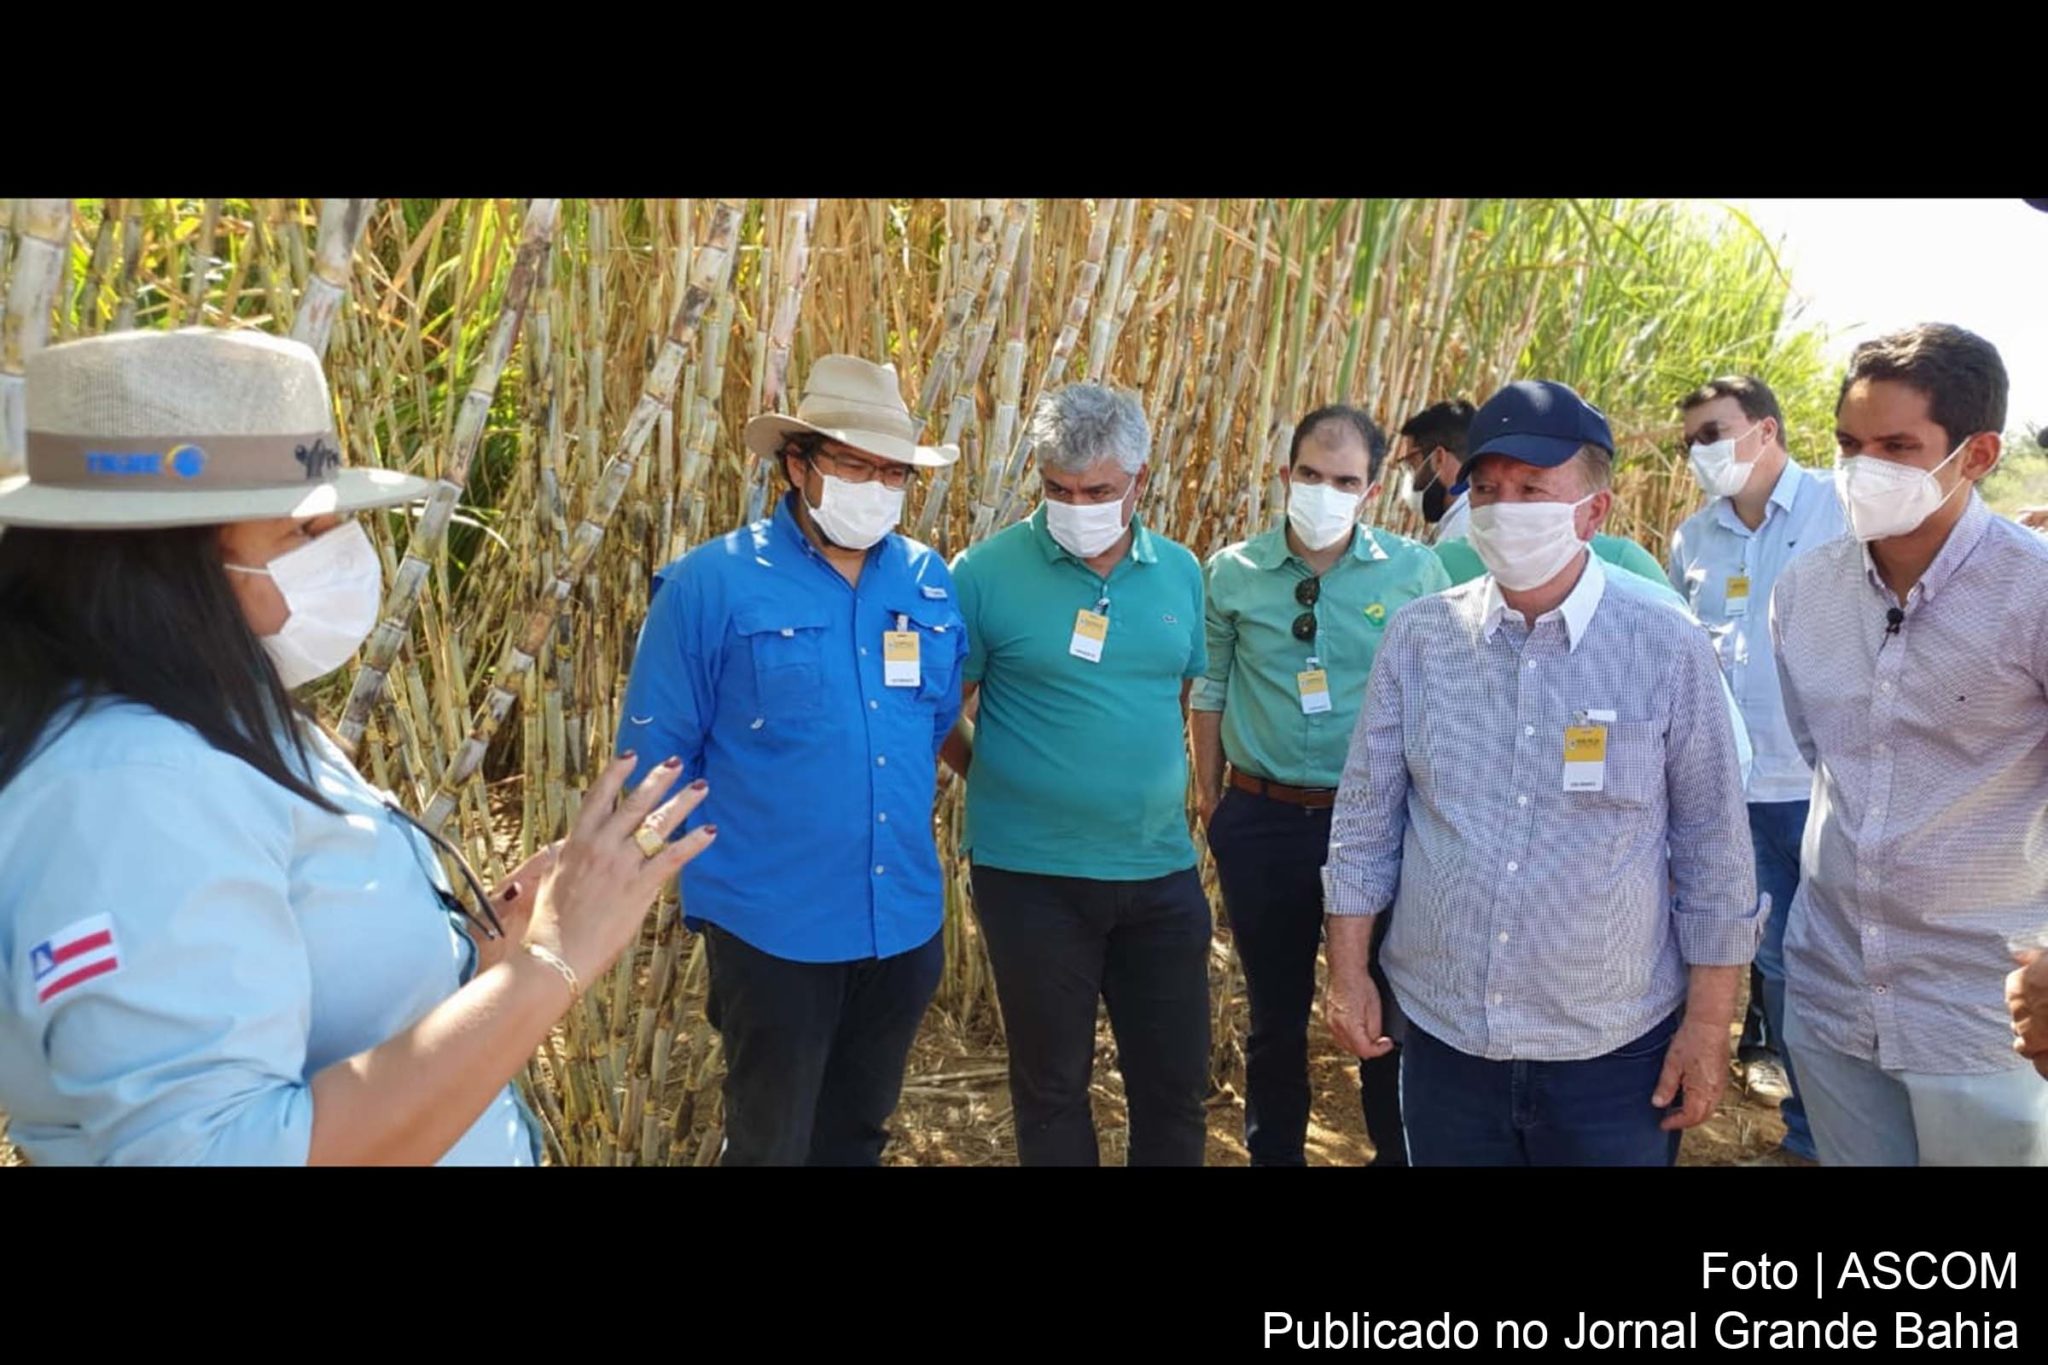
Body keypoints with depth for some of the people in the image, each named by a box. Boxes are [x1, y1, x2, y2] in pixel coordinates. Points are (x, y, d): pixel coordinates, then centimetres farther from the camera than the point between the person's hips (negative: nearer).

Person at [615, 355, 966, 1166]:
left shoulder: (930, 583, 2)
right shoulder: (712, 584, -12)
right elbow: (655, 753, -7)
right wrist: (717, 857, 0)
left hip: (906, 920, 5)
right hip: (775, 928, -4)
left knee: (858, 1130, 23)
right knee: (771, 1142, 13)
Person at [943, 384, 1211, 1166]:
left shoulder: (1180, 573, 3)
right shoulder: (987, 572, -11)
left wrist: (1153, 782, 12)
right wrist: (1003, 781, -1)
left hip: (1162, 873, 4)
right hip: (1033, 877, -3)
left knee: (1177, 1083, 15)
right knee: (1052, 1084, 13)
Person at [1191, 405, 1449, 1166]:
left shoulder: (1415, 572, -5)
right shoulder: (1232, 572, -2)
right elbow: (1211, 691, 7)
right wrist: (1210, 795, 9)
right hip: (1263, 819, 1)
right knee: (1276, 1010, 16)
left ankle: (1398, 1153, 33)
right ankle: (1274, 1154, 35)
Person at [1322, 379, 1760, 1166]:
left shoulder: (1669, 650, -7)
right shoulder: (1417, 638, -2)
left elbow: (1712, 856, -3)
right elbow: (1365, 820, 3)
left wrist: (1708, 1026, -2)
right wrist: (1348, 974, 2)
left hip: (1614, 1053, -1)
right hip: (1443, 1041, 2)